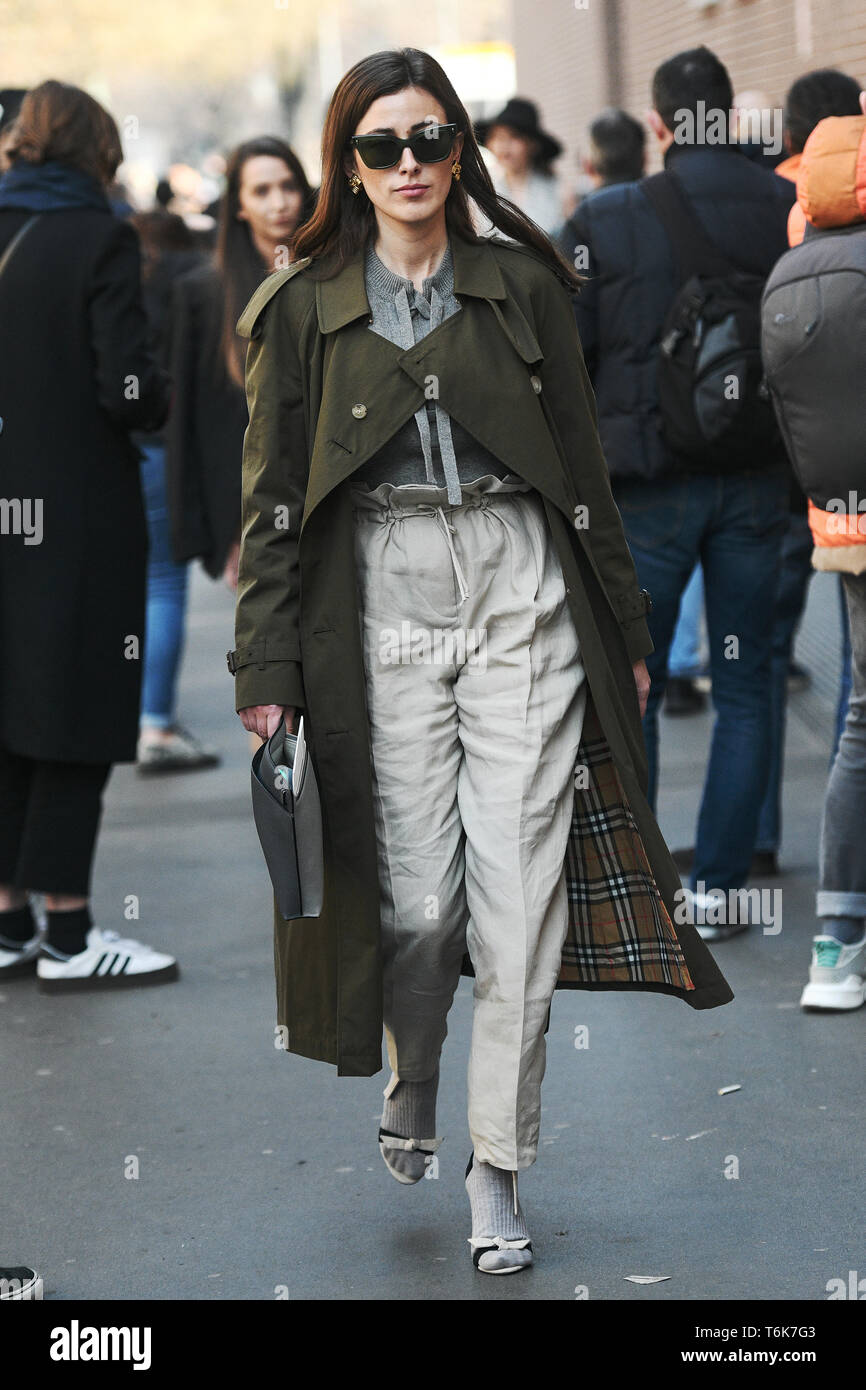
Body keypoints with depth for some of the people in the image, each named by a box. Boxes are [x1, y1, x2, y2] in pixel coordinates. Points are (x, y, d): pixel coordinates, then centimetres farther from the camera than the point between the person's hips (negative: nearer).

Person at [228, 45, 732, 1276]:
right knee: (418, 894, -3)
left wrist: (624, 631, 11)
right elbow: (274, 500, 6)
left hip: (522, 588, 1)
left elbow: (583, 468, 12)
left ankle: (498, 1167, 6)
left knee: (519, 886, -4)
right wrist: (266, 667, 0)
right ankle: (411, 1077, 29)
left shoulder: (522, 286, 8)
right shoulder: (305, 308, 7)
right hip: (383, 603, 0)